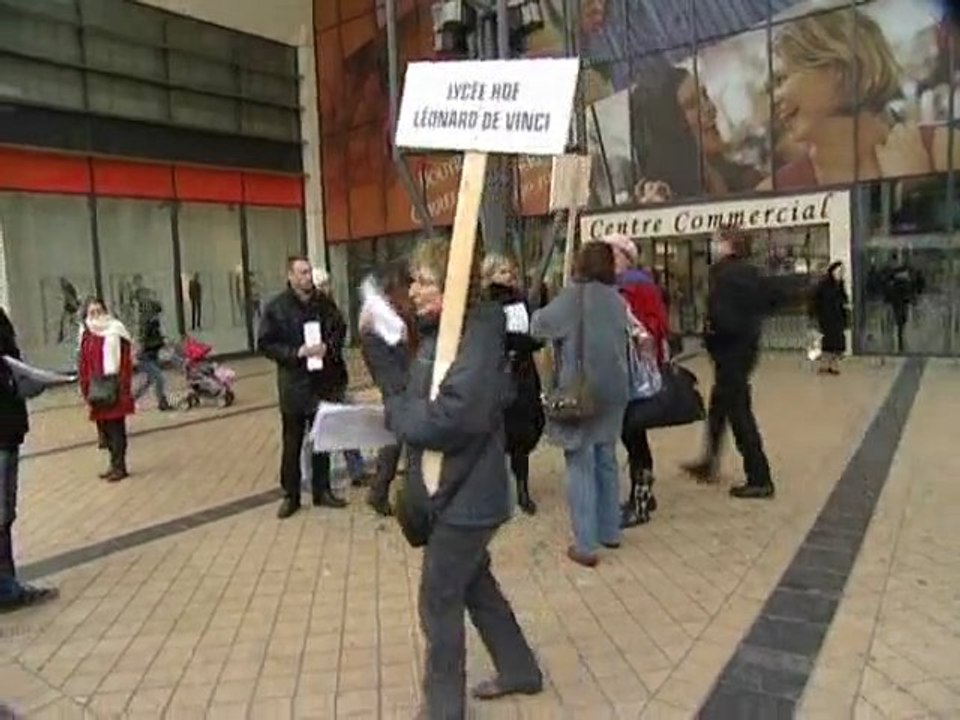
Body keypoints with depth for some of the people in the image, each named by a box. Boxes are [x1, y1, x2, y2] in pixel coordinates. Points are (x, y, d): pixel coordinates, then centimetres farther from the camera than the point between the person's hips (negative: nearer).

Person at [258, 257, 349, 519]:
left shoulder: (324, 303, 4)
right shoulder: (276, 307, -5)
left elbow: (340, 330, 12)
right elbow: (265, 343, -7)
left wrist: (327, 346, -8)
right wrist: (297, 352, -19)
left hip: (324, 382, 3)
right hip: (294, 384, -3)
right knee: (292, 443, 7)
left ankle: (322, 491, 26)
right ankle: (291, 495, 20)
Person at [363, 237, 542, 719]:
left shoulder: (477, 337, -24)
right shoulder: (437, 333, 6)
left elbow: (447, 419, -33)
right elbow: (410, 394, 5)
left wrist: (392, 412, -17)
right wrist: (376, 346, -3)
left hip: (467, 496, -9)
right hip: (454, 491, 9)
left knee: (439, 600, 6)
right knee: (474, 584, 24)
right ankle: (520, 670, 43)